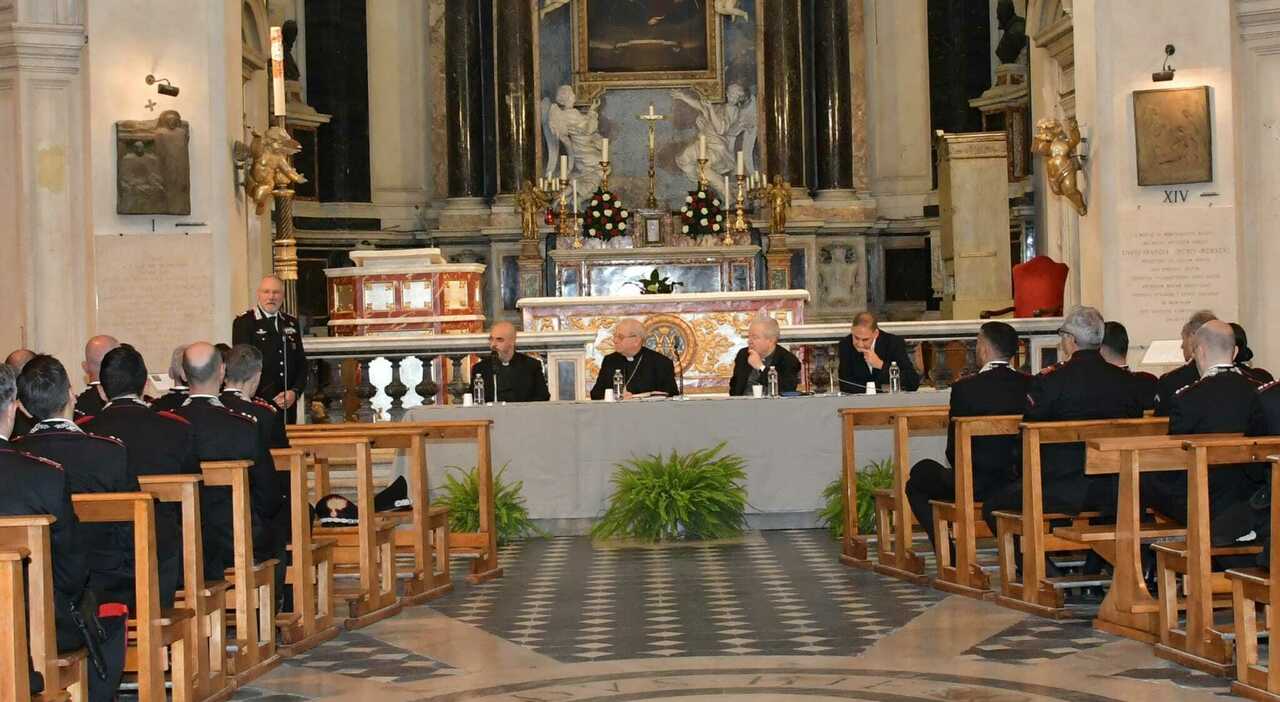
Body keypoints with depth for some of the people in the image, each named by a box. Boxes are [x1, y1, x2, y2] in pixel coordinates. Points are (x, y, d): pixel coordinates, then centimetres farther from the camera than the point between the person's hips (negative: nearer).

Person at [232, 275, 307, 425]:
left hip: (288, 404, 4)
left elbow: (301, 363, 16)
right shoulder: (244, 322, -1)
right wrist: (270, 398, -12)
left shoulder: (291, 323, 14)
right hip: (257, 404, -4)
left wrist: (295, 392, -2)